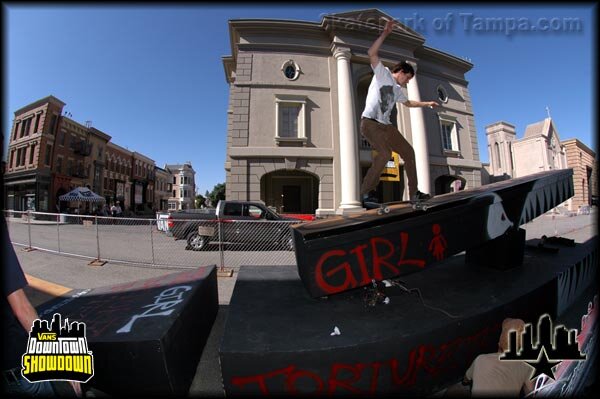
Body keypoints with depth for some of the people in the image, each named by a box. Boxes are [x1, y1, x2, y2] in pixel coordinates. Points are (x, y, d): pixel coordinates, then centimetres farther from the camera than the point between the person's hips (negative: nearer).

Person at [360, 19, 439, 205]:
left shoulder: (397, 90, 27)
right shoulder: (382, 73, 6)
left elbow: (408, 103, 44)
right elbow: (372, 53, -11)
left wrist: (427, 103, 48)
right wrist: (385, 33, -13)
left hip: (386, 125, 9)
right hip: (370, 122, -9)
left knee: (408, 151, 5)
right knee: (385, 153, -31)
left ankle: (414, 193, 12)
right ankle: (364, 193, -23)